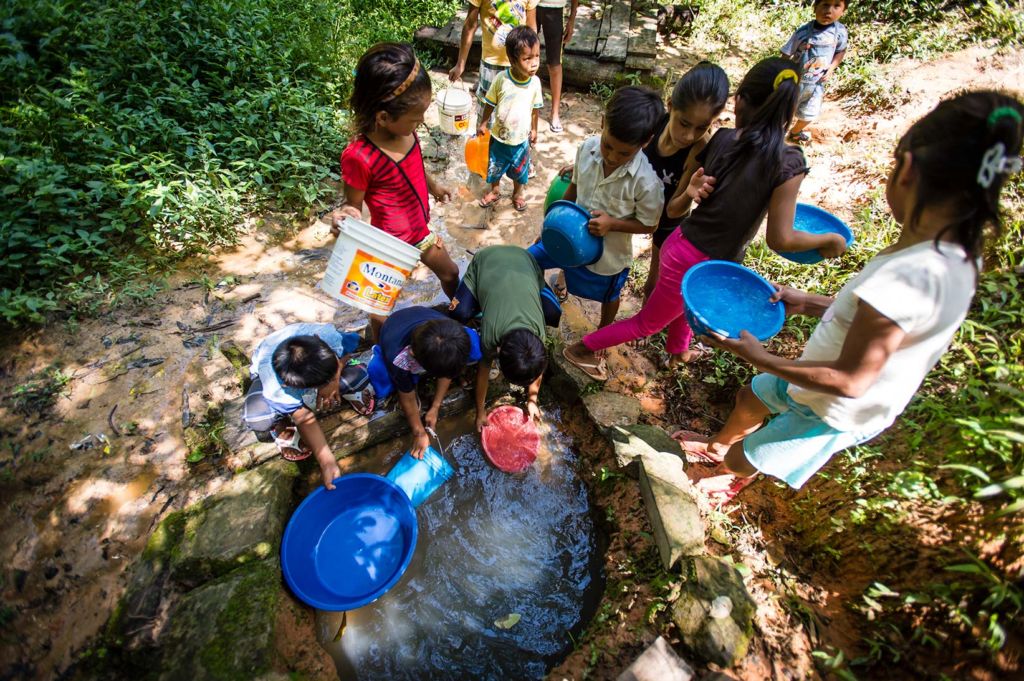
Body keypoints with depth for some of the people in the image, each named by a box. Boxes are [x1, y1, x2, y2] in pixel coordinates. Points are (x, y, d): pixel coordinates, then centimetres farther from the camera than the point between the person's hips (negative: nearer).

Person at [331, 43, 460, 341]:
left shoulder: (405, 130, -11)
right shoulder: (358, 157, -31)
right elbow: (353, 206, -16)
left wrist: (433, 186, 30)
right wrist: (345, 217, -40)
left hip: (420, 231, 8)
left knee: (450, 273, 28)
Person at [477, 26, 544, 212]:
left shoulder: (535, 82, -15)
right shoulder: (501, 79, -22)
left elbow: (535, 108, 0)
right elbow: (490, 103, -7)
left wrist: (534, 129, 9)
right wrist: (483, 123, 1)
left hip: (521, 139, 1)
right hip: (498, 136, -1)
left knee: (520, 170, 20)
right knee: (495, 167, 20)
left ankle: (517, 193, 46)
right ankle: (494, 191, 46)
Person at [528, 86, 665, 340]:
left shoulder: (647, 181, -31)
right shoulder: (587, 148, -18)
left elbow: (648, 225, -17)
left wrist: (612, 223, -32)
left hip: (609, 255, -3)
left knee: (607, 297, 23)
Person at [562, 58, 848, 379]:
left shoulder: (719, 140, -3)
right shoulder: (788, 162, -19)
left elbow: (673, 208, -1)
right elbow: (780, 239, -17)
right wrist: (829, 239, 0)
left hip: (680, 244, 6)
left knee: (687, 303, 35)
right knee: (648, 322, 17)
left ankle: (678, 352, 64)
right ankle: (582, 348, 32)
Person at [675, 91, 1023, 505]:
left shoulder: (908, 277, -37)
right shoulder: (956, 254, -9)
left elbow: (850, 380, -30)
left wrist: (761, 359, -22)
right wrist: (810, 303, 3)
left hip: (832, 415, -8)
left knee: (741, 459, 14)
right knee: (749, 398, 28)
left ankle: (737, 479, 48)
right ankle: (714, 446, 56)